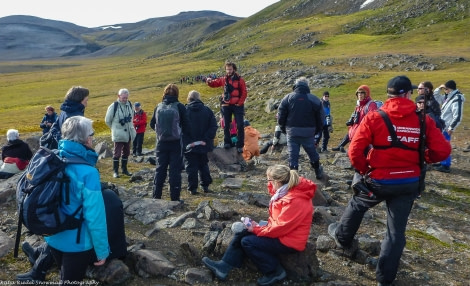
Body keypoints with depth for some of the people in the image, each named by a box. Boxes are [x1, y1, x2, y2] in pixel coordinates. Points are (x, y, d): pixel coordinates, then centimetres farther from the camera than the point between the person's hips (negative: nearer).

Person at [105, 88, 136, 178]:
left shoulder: (129, 104, 3)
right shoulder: (113, 106, -13)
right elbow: (107, 120, -3)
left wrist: (130, 127, 13)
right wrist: (115, 128, 6)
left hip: (128, 133, 6)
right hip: (118, 134, -6)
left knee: (126, 152, 14)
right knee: (117, 153, 0)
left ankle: (124, 169, 27)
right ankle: (115, 171, 10)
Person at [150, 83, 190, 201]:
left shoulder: (158, 107, 4)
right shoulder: (180, 107, -7)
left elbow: (152, 124, 10)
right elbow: (186, 125, -7)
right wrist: (186, 132, 13)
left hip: (162, 143, 3)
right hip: (176, 143, -3)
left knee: (160, 169, 12)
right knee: (175, 170, 2)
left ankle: (156, 196, 16)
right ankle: (175, 198, 5)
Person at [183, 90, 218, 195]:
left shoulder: (184, 111, -6)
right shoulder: (207, 110, 0)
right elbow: (213, 126, -5)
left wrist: (187, 141, -4)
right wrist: (206, 139, -6)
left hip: (189, 146, -2)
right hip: (203, 145, 2)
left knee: (191, 167, 6)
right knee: (204, 165, 18)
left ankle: (192, 188, 7)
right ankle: (205, 186, 21)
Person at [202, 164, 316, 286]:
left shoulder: (294, 201, -29)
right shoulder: (286, 190, 0)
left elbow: (281, 227, -28)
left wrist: (257, 229, -15)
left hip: (289, 241, -10)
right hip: (280, 231, 10)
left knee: (247, 242, -16)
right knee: (241, 233, 2)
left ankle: (275, 272, -1)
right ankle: (224, 266, 5)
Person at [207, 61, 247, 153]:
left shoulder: (240, 80, -3)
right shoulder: (223, 79, 4)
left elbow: (244, 93, -3)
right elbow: (214, 83, 11)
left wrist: (240, 103, -10)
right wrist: (209, 81, -11)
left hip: (237, 105, -2)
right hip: (226, 106, 3)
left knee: (240, 125, -2)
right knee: (226, 125, 8)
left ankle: (240, 145, 6)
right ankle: (227, 142, 21)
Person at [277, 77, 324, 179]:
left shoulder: (288, 98, -3)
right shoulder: (314, 99, 0)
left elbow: (281, 115, -1)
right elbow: (320, 117, 4)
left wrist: (284, 128, 11)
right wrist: (317, 130, 15)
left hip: (292, 131, -1)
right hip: (309, 131, 1)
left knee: (293, 154, 4)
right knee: (312, 152, 19)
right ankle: (318, 172, 35)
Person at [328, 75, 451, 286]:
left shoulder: (374, 117, -11)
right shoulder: (422, 120, -4)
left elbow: (355, 152, -16)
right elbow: (442, 150, -6)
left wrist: (364, 171, 1)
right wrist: (422, 158, 13)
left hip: (379, 180, -2)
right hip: (409, 183, 2)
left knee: (357, 204, 27)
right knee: (396, 230, 13)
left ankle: (342, 237, 49)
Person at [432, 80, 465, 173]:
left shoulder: (457, 99, -20)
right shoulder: (448, 96, 9)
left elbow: (457, 116, -22)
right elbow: (436, 97, 23)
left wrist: (451, 128, -20)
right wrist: (439, 88, 7)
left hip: (447, 127, -10)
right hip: (442, 125, 10)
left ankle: (446, 166, 3)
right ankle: (443, 163, 27)